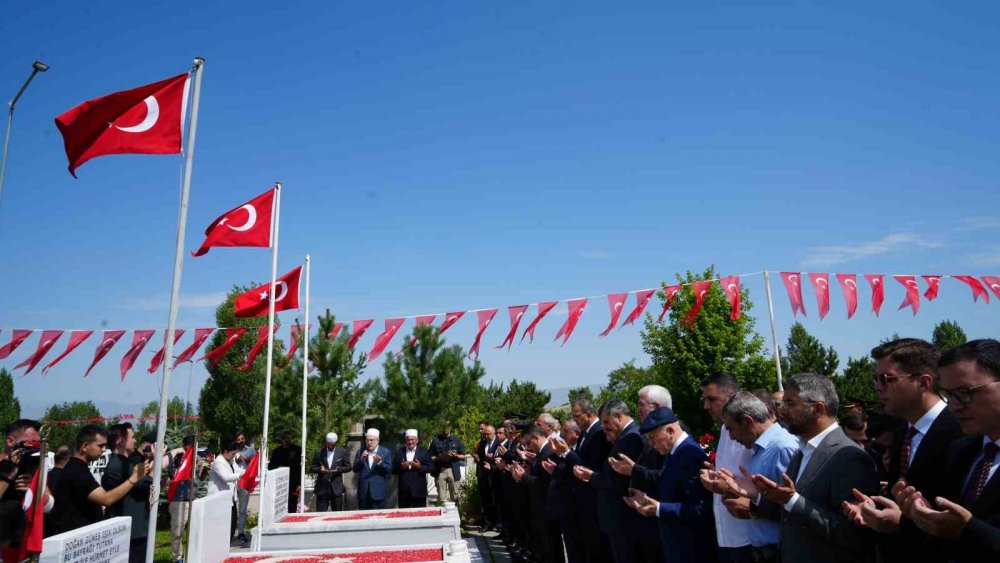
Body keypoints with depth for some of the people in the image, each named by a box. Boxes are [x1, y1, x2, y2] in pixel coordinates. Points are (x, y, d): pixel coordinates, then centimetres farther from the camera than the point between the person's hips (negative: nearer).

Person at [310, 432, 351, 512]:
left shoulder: (342, 452, 4)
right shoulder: (319, 453, 5)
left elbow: (348, 467, 5)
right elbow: (312, 468, 7)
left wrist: (339, 469, -13)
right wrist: (319, 469, -14)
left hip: (336, 488, 0)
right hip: (322, 488, 0)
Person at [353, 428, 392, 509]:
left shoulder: (386, 452, 2)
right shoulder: (361, 452, 10)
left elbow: (389, 469, -4)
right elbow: (355, 469, 5)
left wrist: (380, 462, -21)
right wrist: (361, 459, -13)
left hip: (378, 491, -2)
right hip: (363, 491, 3)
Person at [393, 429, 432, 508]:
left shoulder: (424, 451, 6)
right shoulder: (399, 452, 11)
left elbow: (431, 467, 1)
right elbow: (393, 469, 8)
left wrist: (420, 467, -15)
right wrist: (401, 467, -12)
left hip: (419, 490, -1)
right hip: (404, 491, 1)